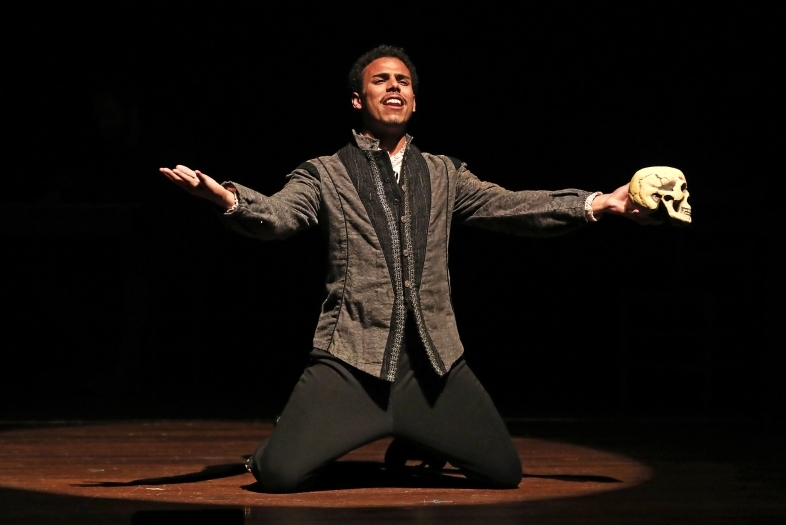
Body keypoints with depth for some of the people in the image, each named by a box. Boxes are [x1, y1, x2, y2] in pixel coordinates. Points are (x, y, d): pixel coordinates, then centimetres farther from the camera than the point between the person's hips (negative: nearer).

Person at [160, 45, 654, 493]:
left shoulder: (444, 175, 16)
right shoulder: (325, 174, 6)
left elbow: (511, 206, 7)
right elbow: (275, 215, -10)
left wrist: (600, 203, -7)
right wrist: (225, 196, -33)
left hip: (435, 362, 3)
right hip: (353, 360, -3)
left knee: (504, 472, -2)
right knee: (280, 474, -19)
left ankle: (417, 442, 28)